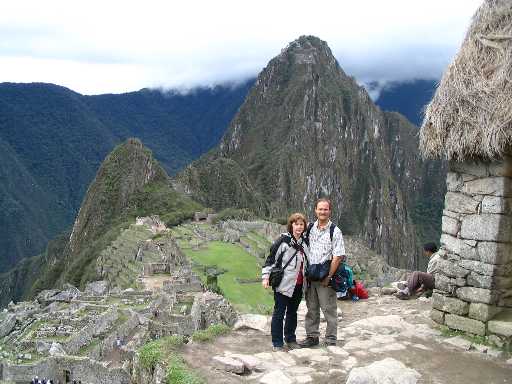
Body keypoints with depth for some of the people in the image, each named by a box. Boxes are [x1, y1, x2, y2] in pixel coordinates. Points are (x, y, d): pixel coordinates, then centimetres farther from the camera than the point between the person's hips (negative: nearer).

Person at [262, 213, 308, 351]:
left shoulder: (304, 242, 10)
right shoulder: (283, 240, -11)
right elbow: (271, 258, -11)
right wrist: (265, 276, -16)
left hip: (298, 285, 7)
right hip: (284, 284, -7)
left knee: (292, 312, 16)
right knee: (279, 313, 1)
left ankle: (291, 340, 29)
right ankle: (277, 344, 9)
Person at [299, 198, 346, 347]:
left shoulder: (335, 231, -7)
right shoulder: (310, 228, 8)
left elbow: (338, 257, -12)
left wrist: (329, 277, -14)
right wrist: (305, 272, 8)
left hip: (325, 278, -5)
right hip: (310, 276, 5)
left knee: (329, 310, 1)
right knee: (311, 309, 14)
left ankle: (331, 339, 12)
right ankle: (312, 336, 26)